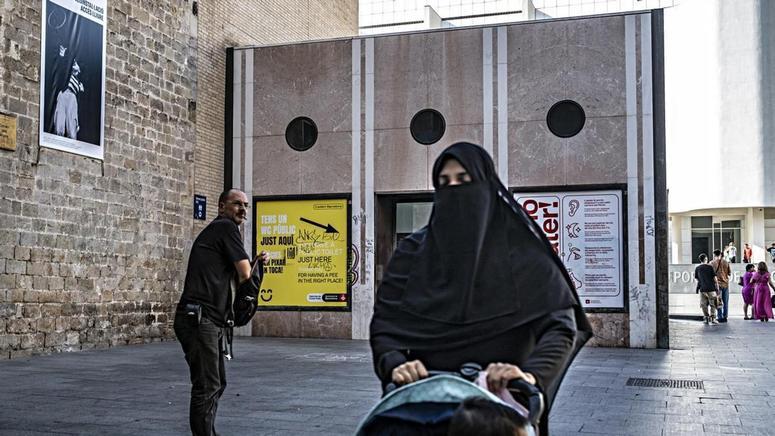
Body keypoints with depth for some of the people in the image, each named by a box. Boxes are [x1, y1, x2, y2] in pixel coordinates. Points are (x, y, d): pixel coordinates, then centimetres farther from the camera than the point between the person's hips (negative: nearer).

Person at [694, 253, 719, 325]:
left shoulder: (697, 268, 2)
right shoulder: (710, 267, -4)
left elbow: (696, 279, 8)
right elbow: (715, 278, -3)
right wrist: (717, 287, 6)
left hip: (702, 289, 2)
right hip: (711, 288, -2)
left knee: (704, 304, 9)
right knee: (713, 304, 8)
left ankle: (706, 318, 6)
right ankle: (712, 318, 2)